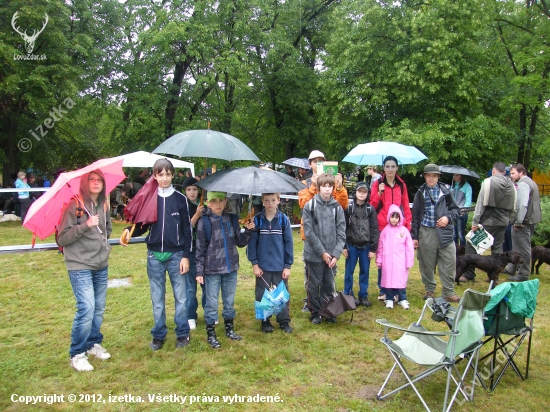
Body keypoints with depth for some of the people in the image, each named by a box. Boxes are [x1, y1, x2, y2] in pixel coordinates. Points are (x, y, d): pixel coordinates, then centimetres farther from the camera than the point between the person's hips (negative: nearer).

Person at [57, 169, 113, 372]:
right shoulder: (74, 205, -10)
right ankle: (77, 354, 4)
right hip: (80, 266, -6)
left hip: (101, 265, 6)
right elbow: (61, 238, -13)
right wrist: (85, 225, -24)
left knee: (99, 308, 11)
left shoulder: (103, 206, 8)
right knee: (86, 308, -12)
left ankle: (94, 344, 29)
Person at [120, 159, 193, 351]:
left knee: (180, 297, 7)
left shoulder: (180, 199, -1)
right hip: (154, 256, 1)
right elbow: (142, 225, 7)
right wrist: (128, 231, -14)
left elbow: (187, 229, 1)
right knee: (157, 299, 11)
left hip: (176, 255, -1)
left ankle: (182, 334, 21)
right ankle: (158, 335, 24)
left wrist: (186, 256, -3)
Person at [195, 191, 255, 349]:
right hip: (212, 270, -4)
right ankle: (211, 334, 19)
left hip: (231, 268, 4)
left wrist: (248, 230, -9)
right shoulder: (204, 222, -8)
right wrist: (199, 272, -8)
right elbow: (200, 249, -6)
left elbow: (240, 242, 8)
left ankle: (229, 329, 32)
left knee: (229, 301, 16)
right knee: (211, 303, 5)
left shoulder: (232, 219, 3)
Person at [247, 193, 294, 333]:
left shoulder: (284, 219, -3)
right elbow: (252, 242, -3)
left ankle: (284, 321, 24)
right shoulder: (257, 220, -3)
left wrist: (288, 265, -4)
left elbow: (288, 243, -2)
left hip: (280, 266, 0)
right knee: (262, 295, 10)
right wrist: (254, 263, -7)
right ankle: (265, 321, 26)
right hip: (262, 266, 0)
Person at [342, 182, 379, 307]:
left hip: (366, 246, 1)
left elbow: (375, 230, 1)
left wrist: (373, 249, -3)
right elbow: (343, 227, -3)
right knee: (349, 271, 6)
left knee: (365, 271, 9)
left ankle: (363, 296, 21)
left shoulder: (370, 209, 1)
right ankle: (348, 295, 17)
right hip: (351, 245, -1)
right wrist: (343, 246, -7)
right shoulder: (348, 207, -2)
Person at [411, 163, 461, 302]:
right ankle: (429, 290, 24)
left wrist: (448, 217, -10)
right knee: (427, 264, 8)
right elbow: (415, 215, 8)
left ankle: (449, 293, 12)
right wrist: (414, 236, 5)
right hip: (426, 232, 1)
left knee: (449, 263, -1)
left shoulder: (446, 191, 5)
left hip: (444, 232, 0)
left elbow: (455, 209, 11)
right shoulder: (420, 193, 7)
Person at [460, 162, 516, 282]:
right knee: (498, 248, 13)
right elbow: (513, 208, 10)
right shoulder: (511, 185, 9)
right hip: (503, 221, 6)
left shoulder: (489, 182, -8)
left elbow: (481, 202, -12)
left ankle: (469, 274, 1)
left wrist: (475, 221, -12)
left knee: (472, 245, 1)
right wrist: (508, 220, 20)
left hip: (488, 221, -6)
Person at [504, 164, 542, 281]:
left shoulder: (523, 184, -14)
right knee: (518, 245, 17)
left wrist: (518, 221, -19)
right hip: (532, 219, 10)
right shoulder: (531, 182, 19)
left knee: (523, 247, -4)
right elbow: (536, 201, 24)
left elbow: (523, 204, -24)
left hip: (525, 221, -10)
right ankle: (511, 268, 27)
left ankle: (523, 275, 3)